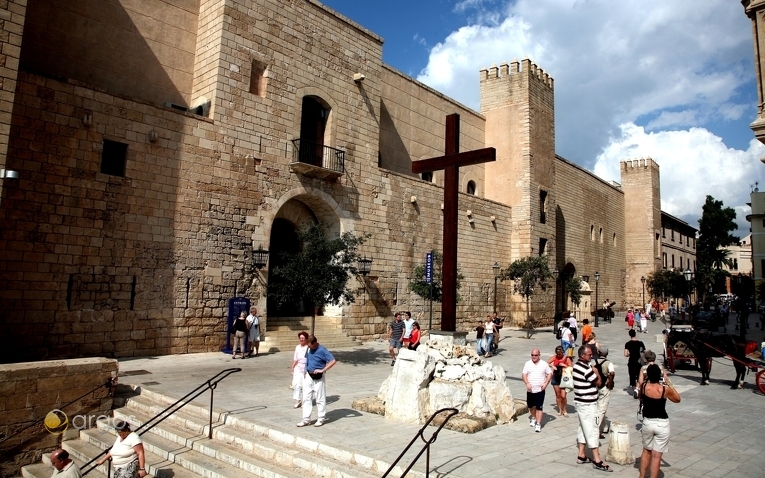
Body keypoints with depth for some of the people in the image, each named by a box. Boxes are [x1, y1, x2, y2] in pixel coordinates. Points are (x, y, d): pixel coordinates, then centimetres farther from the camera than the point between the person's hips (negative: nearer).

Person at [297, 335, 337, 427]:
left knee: (320, 398, 4)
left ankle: (321, 419, 17)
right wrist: (305, 371, 10)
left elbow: (333, 361, -22)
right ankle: (306, 419, 13)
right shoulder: (308, 349, 4)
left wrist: (322, 370, -24)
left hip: (318, 377, -6)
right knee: (306, 398, 6)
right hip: (308, 376, 6)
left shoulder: (322, 350, -16)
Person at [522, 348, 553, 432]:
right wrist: (527, 383, -18)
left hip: (540, 390, -2)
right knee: (531, 406, 16)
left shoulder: (544, 364, 0)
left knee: (539, 407, -6)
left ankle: (538, 424, 0)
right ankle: (533, 418, 41)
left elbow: (550, 374, 4)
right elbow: (524, 374, -2)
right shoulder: (528, 364, 1)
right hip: (530, 390, 2)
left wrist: (546, 383, -8)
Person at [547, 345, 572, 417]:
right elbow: (546, 363, 1)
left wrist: (564, 365, -22)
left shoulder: (567, 358, -8)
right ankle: (560, 410, 24)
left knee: (563, 396, -6)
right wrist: (552, 365, -16)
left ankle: (565, 410, 15)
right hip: (556, 378, 3)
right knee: (558, 395, 10)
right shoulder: (554, 357, -1)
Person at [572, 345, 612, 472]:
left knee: (583, 429, 16)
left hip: (581, 402, 10)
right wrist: (596, 372, -1)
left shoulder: (577, 366, 9)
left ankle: (582, 456, 23)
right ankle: (597, 461, 3)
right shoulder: (586, 369, -24)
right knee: (591, 431, -4)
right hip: (588, 404, -10)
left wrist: (592, 372, 3)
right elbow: (599, 382, -13)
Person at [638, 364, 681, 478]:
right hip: (662, 424, -2)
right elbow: (677, 399, 6)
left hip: (647, 423, 2)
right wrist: (668, 382, 6)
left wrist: (644, 371, 14)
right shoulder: (665, 389, -15)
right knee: (656, 456, 5)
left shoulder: (643, 387, -12)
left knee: (646, 451, 22)